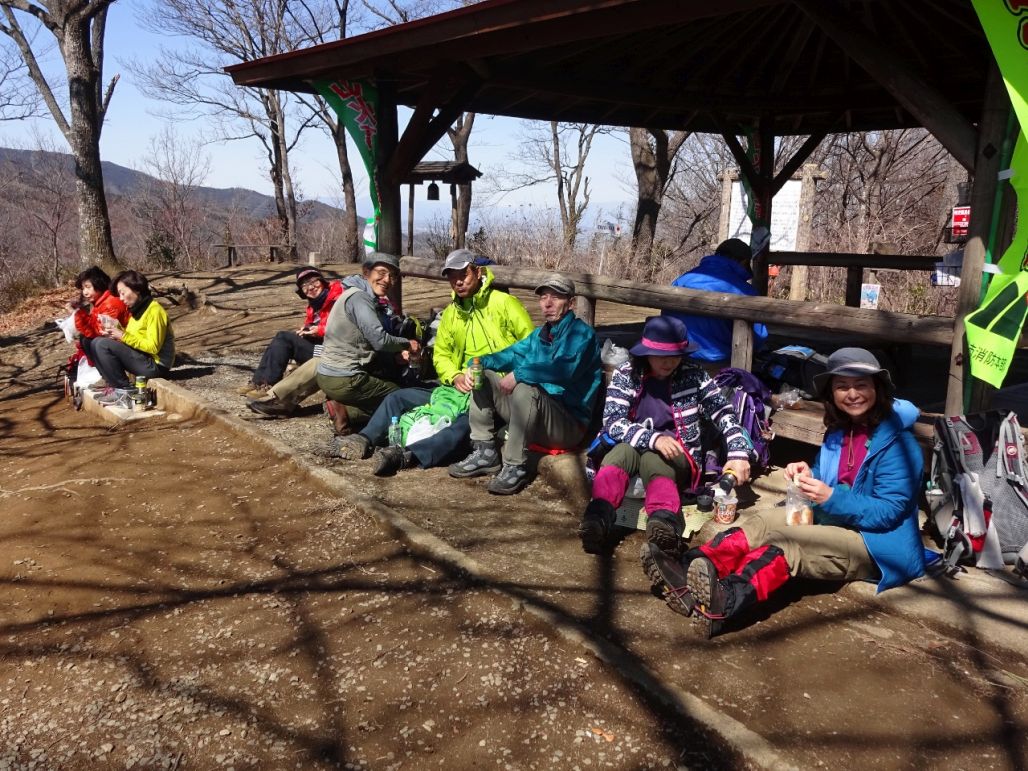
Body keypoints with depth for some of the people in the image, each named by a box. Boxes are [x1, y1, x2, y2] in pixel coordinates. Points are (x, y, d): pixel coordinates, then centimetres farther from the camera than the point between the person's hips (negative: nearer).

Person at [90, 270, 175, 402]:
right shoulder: (137, 309, 12)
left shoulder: (154, 310, -16)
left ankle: (122, 390, -9)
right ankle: (113, 384, 1)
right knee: (97, 342, 5)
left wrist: (123, 336, -19)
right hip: (142, 359, 9)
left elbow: (153, 347, -21)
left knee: (102, 345, -18)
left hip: (154, 365, -9)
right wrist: (117, 333, -7)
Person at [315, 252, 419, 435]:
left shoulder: (361, 295, 14)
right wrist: (407, 344, -5)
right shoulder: (359, 297, -17)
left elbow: (372, 338, 16)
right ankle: (347, 412, -6)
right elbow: (380, 340, -22)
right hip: (344, 381, -9)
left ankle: (344, 406, 7)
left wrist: (399, 350, 1)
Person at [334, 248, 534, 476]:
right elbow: (440, 355, 16)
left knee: (469, 422, -39)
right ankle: (365, 439, -10)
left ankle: (408, 455, -54)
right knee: (398, 397, 2)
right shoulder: (450, 313, 13)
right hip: (460, 389, 8)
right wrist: (455, 377, -5)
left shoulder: (504, 302, -6)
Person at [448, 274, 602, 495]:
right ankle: (485, 452, 1)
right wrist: (477, 363, -4)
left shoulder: (581, 333, -11)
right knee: (483, 376, 7)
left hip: (569, 425, -8)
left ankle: (516, 467, -24)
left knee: (525, 389, -36)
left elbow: (564, 368, -30)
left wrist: (519, 374, -29)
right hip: (533, 412, 9)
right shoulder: (540, 334, 18)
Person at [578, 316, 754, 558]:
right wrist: (653, 438, -29)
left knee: (652, 459, -35)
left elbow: (725, 414, -4)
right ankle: (599, 517, -60)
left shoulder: (694, 376, -1)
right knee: (624, 451, -34)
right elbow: (612, 421, -13)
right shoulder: (626, 374, -2)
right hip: (632, 447, 1)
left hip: (678, 455, -1)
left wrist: (738, 453, -21)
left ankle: (664, 522, -66)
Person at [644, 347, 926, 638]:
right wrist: (808, 477, -6)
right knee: (763, 521, -17)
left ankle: (725, 602, -55)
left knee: (785, 540, -31)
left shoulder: (898, 442, -13)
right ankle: (690, 571, -37)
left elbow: (890, 511, -18)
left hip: (878, 546, -7)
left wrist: (831, 498, -29)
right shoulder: (838, 431, 11)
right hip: (835, 524, 7)